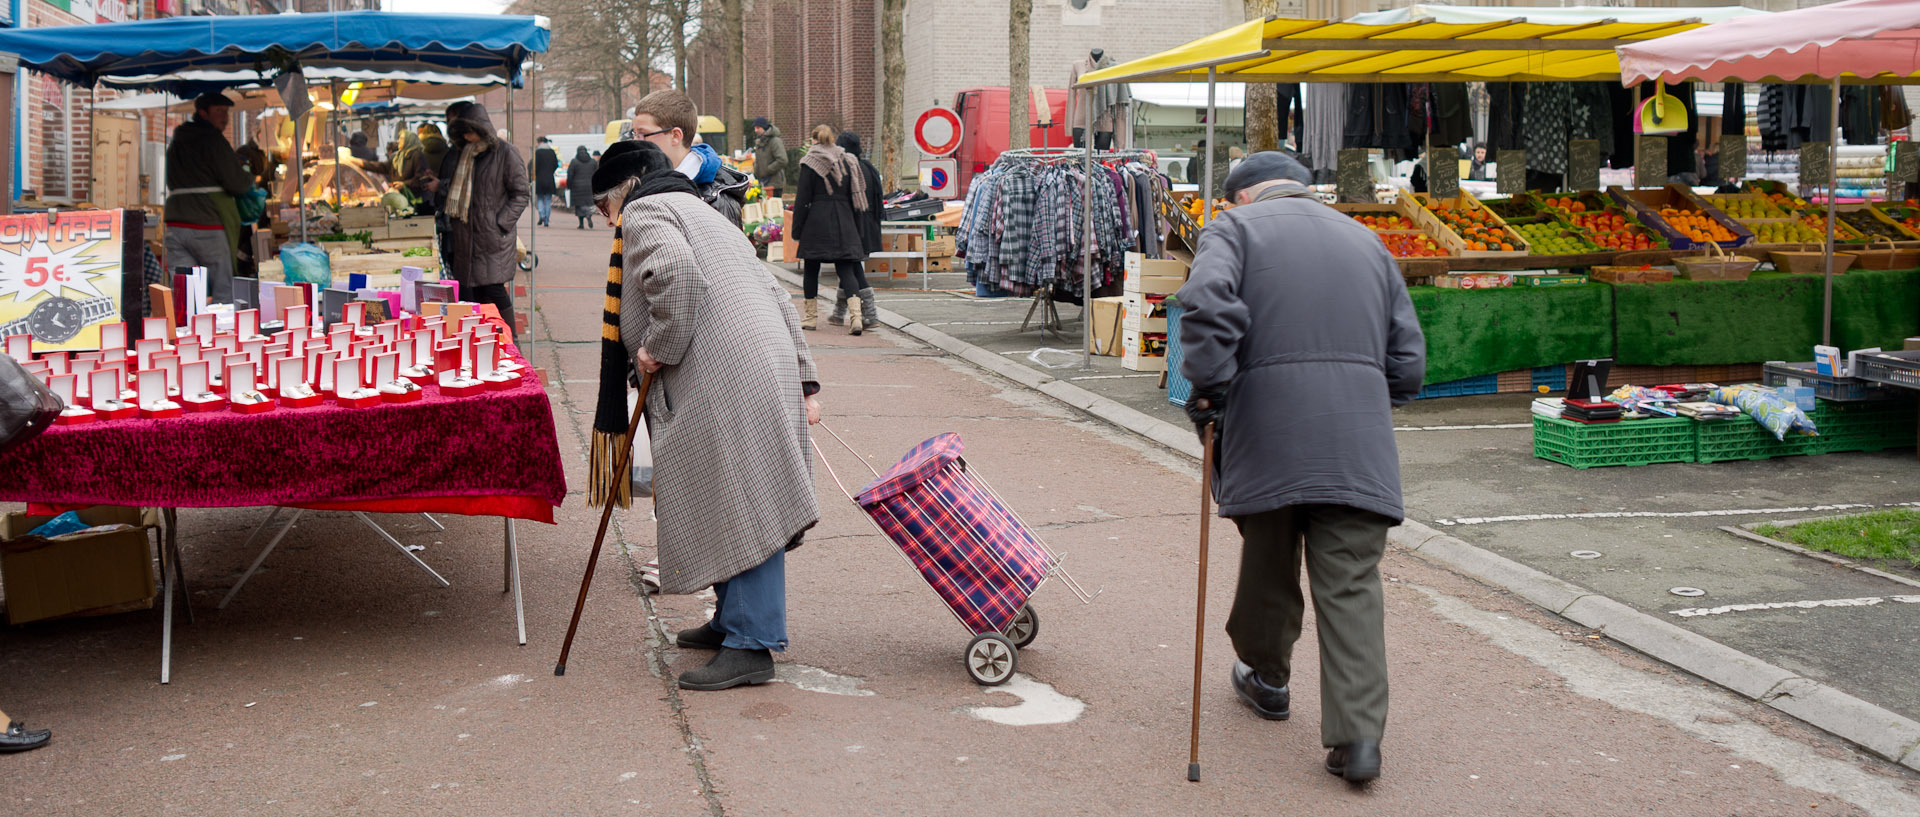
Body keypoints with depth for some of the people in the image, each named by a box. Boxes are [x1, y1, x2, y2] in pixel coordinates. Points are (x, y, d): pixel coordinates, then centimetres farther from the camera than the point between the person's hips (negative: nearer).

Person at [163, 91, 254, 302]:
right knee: (224, 292, -1)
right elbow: (238, 184, -10)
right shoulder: (213, 139, -5)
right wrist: (250, 177, 13)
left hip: (175, 224, 7)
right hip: (207, 223, -7)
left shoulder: (175, 142, 20)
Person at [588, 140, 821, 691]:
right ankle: (735, 621, 24)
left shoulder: (644, 213, 4)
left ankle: (750, 646, -8)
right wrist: (804, 379, 22)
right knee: (735, 506, 16)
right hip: (768, 371, 10)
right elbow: (777, 297, 26)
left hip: (728, 385, -10)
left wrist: (658, 348, -8)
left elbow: (678, 276, -20)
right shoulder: (702, 213, 32)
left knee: (741, 508, -9)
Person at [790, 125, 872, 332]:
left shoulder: (810, 164, -2)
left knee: (811, 269, 10)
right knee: (846, 269, -1)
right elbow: (854, 198, 10)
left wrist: (796, 234, -1)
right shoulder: (847, 162, 10)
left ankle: (810, 316, 16)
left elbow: (802, 201, -4)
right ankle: (856, 313, -19)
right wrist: (855, 230, 15)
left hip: (816, 222, -3)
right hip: (843, 221, 3)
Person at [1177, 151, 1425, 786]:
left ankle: (1266, 678, 38)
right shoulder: (1367, 241, 21)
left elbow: (1207, 305, -15)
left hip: (1267, 435, -2)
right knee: (1351, 585, 1)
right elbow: (1407, 359, 17)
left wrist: (1209, 390, -7)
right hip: (1359, 445, 2)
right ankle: (1358, 735, -8)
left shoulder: (1235, 228, 7)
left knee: (1267, 566, 17)